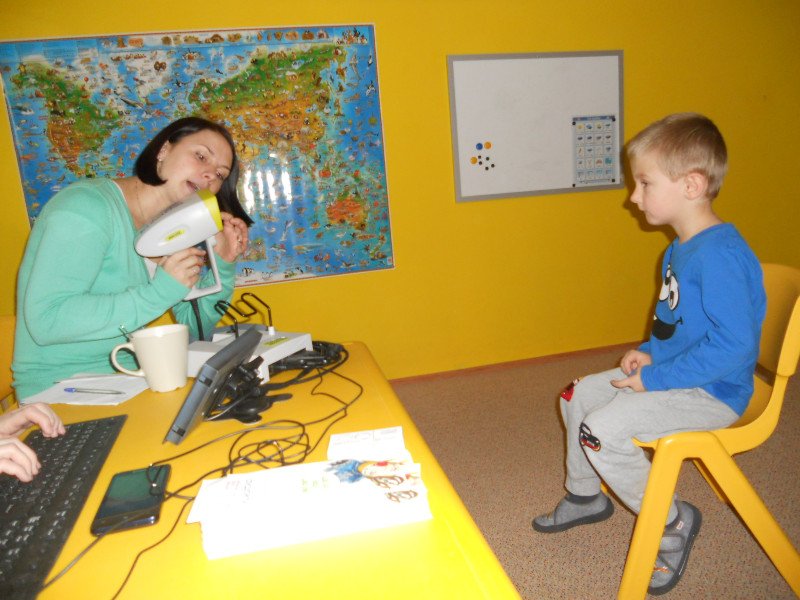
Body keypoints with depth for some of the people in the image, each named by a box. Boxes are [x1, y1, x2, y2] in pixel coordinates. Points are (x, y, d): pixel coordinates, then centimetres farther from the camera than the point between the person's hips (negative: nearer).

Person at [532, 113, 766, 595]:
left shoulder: (720, 255, -26)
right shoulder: (681, 247, 7)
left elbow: (735, 345, -30)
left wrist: (656, 379, -25)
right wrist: (649, 352, 3)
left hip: (713, 393, -10)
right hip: (674, 374, 10)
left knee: (600, 431, -22)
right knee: (577, 396, 13)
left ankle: (674, 522, 4)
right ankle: (586, 497, 32)